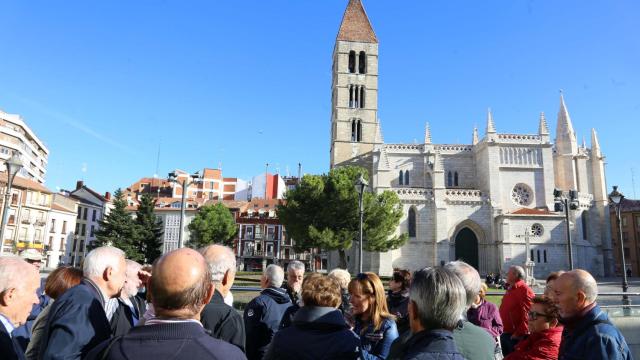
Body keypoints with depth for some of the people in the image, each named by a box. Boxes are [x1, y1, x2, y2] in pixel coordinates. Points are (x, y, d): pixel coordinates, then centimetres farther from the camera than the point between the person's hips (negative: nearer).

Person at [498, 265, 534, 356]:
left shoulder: (524, 290, -16)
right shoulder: (510, 290, 14)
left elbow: (527, 314, -23)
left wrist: (519, 333, -21)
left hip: (515, 336, -9)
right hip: (505, 334, 9)